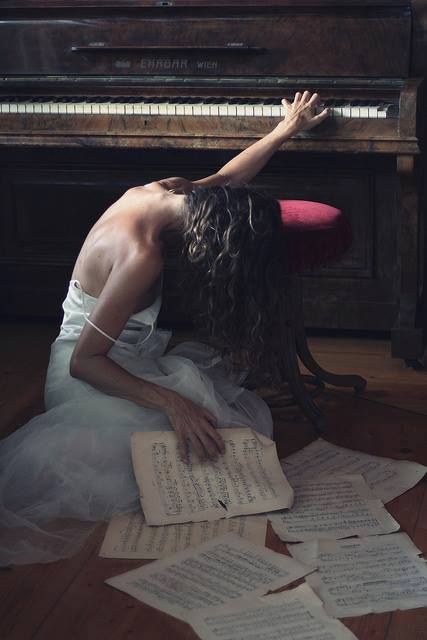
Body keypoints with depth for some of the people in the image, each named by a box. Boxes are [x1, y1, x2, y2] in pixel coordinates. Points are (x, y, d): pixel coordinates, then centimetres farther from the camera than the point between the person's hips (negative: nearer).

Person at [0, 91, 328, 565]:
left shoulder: (165, 192, -5)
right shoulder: (142, 256, -30)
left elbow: (227, 178, 19)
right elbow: (84, 361, -28)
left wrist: (286, 129, 28)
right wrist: (171, 402, -35)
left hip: (129, 357, 9)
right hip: (91, 377, -9)